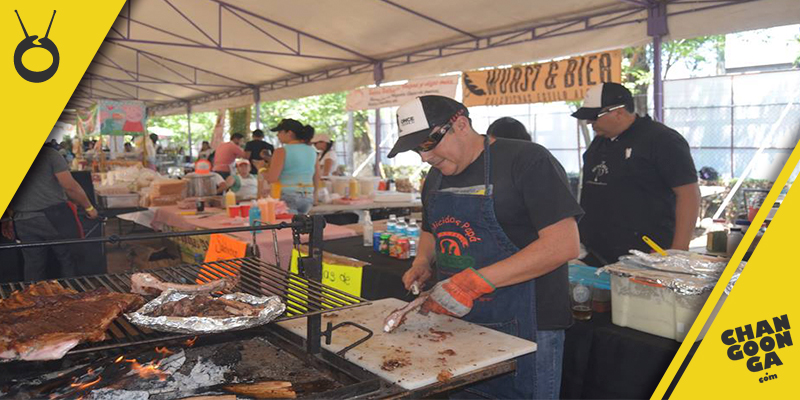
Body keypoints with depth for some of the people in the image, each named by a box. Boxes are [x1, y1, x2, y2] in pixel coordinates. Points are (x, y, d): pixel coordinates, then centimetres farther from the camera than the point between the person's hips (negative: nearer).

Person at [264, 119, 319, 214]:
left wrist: (262, 169, 7)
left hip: (287, 196, -6)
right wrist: (314, 194, 29)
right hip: (308, 196, 6)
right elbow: (316, 177, 15)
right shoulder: (312, 151, 9)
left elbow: (271, 179, -12)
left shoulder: (281, 151, -8)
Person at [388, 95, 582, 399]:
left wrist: (476, 281, -26)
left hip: (525, 329, -6)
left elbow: (564, 244, -22)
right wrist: (422, 262, 1)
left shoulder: (527, 160, -14)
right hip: (459, 326, 7)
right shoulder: (436, 176, 9)